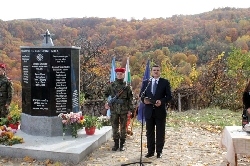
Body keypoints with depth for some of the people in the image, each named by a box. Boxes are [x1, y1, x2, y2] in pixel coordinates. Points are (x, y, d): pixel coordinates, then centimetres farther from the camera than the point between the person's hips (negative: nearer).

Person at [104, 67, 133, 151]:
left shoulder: (127, 86, 1)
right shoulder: (111, 85, 4)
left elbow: (130, 98, 1)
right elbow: (105, 94, 12)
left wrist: (130, 109, -3)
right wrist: (106, 103, -5)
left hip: (124, 110, -1)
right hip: (114, 109, 1)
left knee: (123, 128, 5)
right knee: (114, 127, 6)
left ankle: (122, 144, 16)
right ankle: (116, 144, 18)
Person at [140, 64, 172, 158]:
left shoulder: (165, 82, 2)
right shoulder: (145, 82, 10)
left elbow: (169, 96, -1)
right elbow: (141, 94, 10)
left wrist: (161, 101, -18)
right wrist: (144, 100, -12)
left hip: (160, 111, -2)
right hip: (149, 111, 2)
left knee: (160, 132, 5)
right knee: (149, 132, 8)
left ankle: (159, 151, 15)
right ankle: (150, 151, 18)